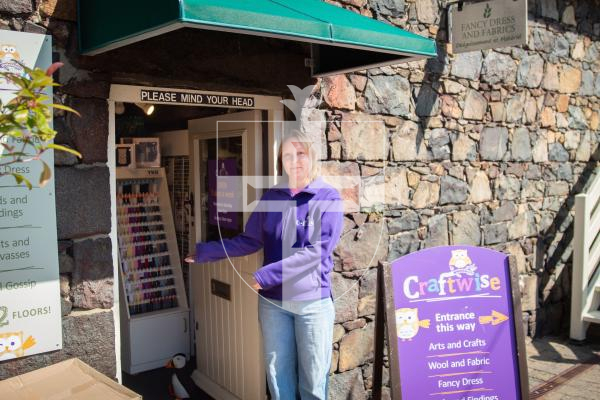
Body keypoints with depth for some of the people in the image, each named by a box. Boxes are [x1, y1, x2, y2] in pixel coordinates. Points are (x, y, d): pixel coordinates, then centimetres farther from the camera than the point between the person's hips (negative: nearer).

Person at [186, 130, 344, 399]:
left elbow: (317, 251, -18)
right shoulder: (271, 197, 4)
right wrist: (206, 251, 3)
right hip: (272, 300, 4)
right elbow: (249, 241, 7)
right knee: (278, 374, 16)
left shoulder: (328, 198, -9)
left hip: (313, 301, -3)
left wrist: (267, 275, -21)